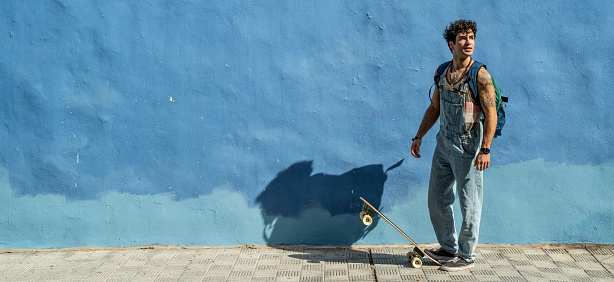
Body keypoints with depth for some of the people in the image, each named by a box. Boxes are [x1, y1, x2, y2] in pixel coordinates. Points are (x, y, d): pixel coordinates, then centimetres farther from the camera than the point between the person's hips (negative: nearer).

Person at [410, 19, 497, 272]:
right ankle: (449, 249, 29)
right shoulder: (442, 73, 7)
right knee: (437, 199, 13)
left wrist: (485, 149, -24)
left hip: (467, 146, -7)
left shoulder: (480, 75, -12)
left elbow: (491, 114, -16)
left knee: (469, 204, 2)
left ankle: (467, 256, 16)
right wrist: (419, 136, 15)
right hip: (444, 143, 7)